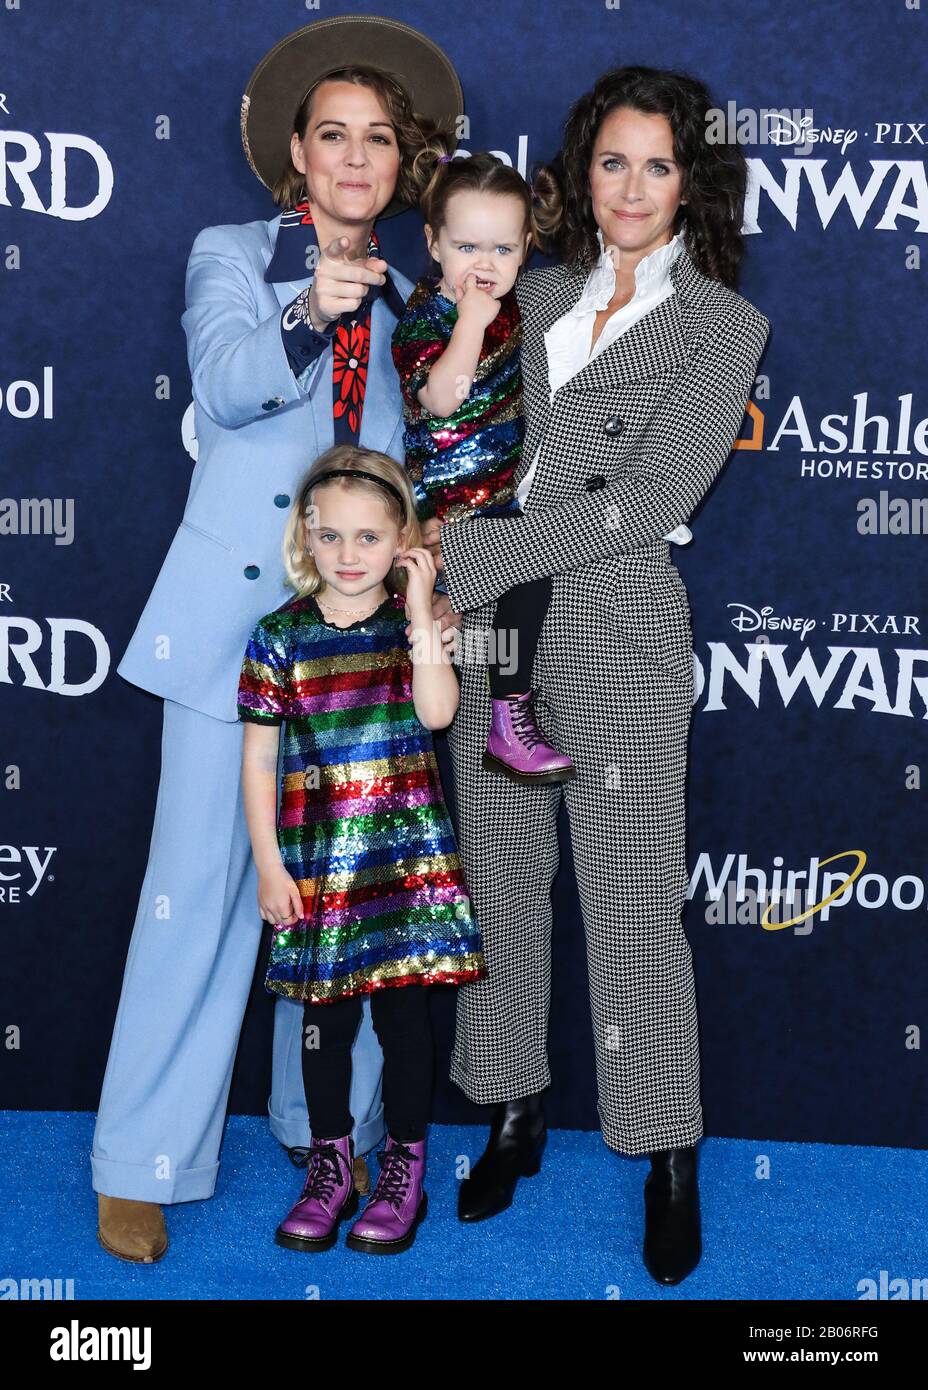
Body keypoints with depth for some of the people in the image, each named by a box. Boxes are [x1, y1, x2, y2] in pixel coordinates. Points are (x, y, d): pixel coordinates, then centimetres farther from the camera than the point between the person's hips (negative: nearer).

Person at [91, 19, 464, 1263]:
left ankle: (331, 1127, 25)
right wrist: (307, 317, -34)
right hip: (235, 614, -3)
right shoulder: (231, 257, 5)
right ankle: (143, 1163, 8)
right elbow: (225, 380, -15)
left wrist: (430, 585, 1)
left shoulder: (407, 299, 15)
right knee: (200, 888, -3)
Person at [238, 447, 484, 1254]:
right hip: (316, 863, 1)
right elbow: (258, 760, 2)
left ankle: (405, 1171, 22)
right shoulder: (282, 636, 0)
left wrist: (421, 611, -18)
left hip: (407, 855, 0)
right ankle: (330, 1169, 26)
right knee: (326, 1013, 9)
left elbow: (437, 712, -18)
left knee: (404, 1010, 5)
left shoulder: (416, 625, 1)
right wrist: (268, 865, -1)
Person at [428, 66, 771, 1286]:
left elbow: (649, 501, -13)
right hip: (493, 625, 5)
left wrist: (462, 557, -16)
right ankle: (514, 1115, 28)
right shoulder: (537, 295, 13)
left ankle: (670, 1163, 16)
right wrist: (441, 554, -2)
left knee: (632, 907, 0)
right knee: (502, 883, 11)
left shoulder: (722, 323, -2)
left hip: (617, 632, -4)